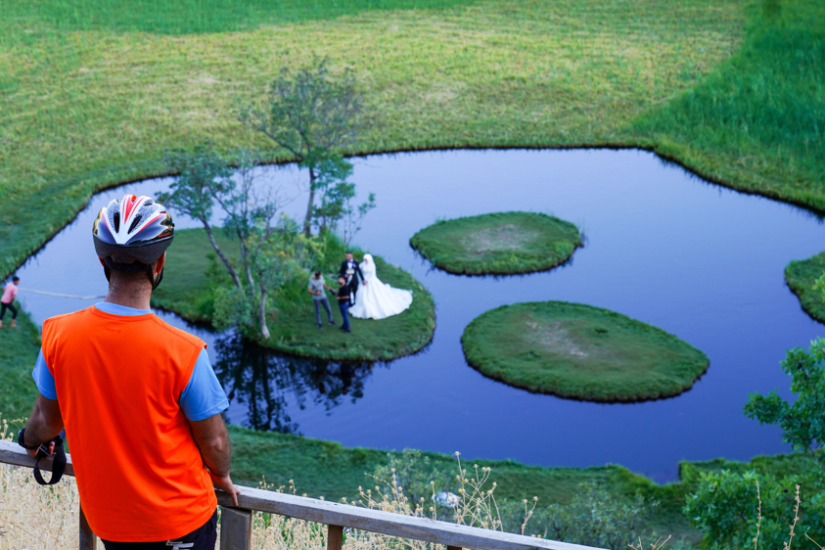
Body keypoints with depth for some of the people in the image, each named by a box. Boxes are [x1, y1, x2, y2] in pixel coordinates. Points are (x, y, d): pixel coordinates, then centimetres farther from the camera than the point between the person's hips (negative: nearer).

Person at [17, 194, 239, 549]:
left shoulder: (57, 336, -16)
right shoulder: (183, 352, -26)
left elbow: (47, 420, 0)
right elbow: (212, 440, -14)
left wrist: (30, 441, 24)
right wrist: (221, 476, 9)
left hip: (105, 517, 4)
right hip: (180, 517, -3)